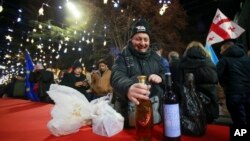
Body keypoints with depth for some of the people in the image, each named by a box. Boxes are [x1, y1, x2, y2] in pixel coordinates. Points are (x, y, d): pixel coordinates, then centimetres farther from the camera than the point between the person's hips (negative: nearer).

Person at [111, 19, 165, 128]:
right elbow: (117, 78, -26)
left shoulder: (155, 56, 9)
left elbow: (164, 74, 17)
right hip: (131, 108, -4)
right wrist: (128, 88, -50)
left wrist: (160, 78, -10)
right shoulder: (123, 57, -8)